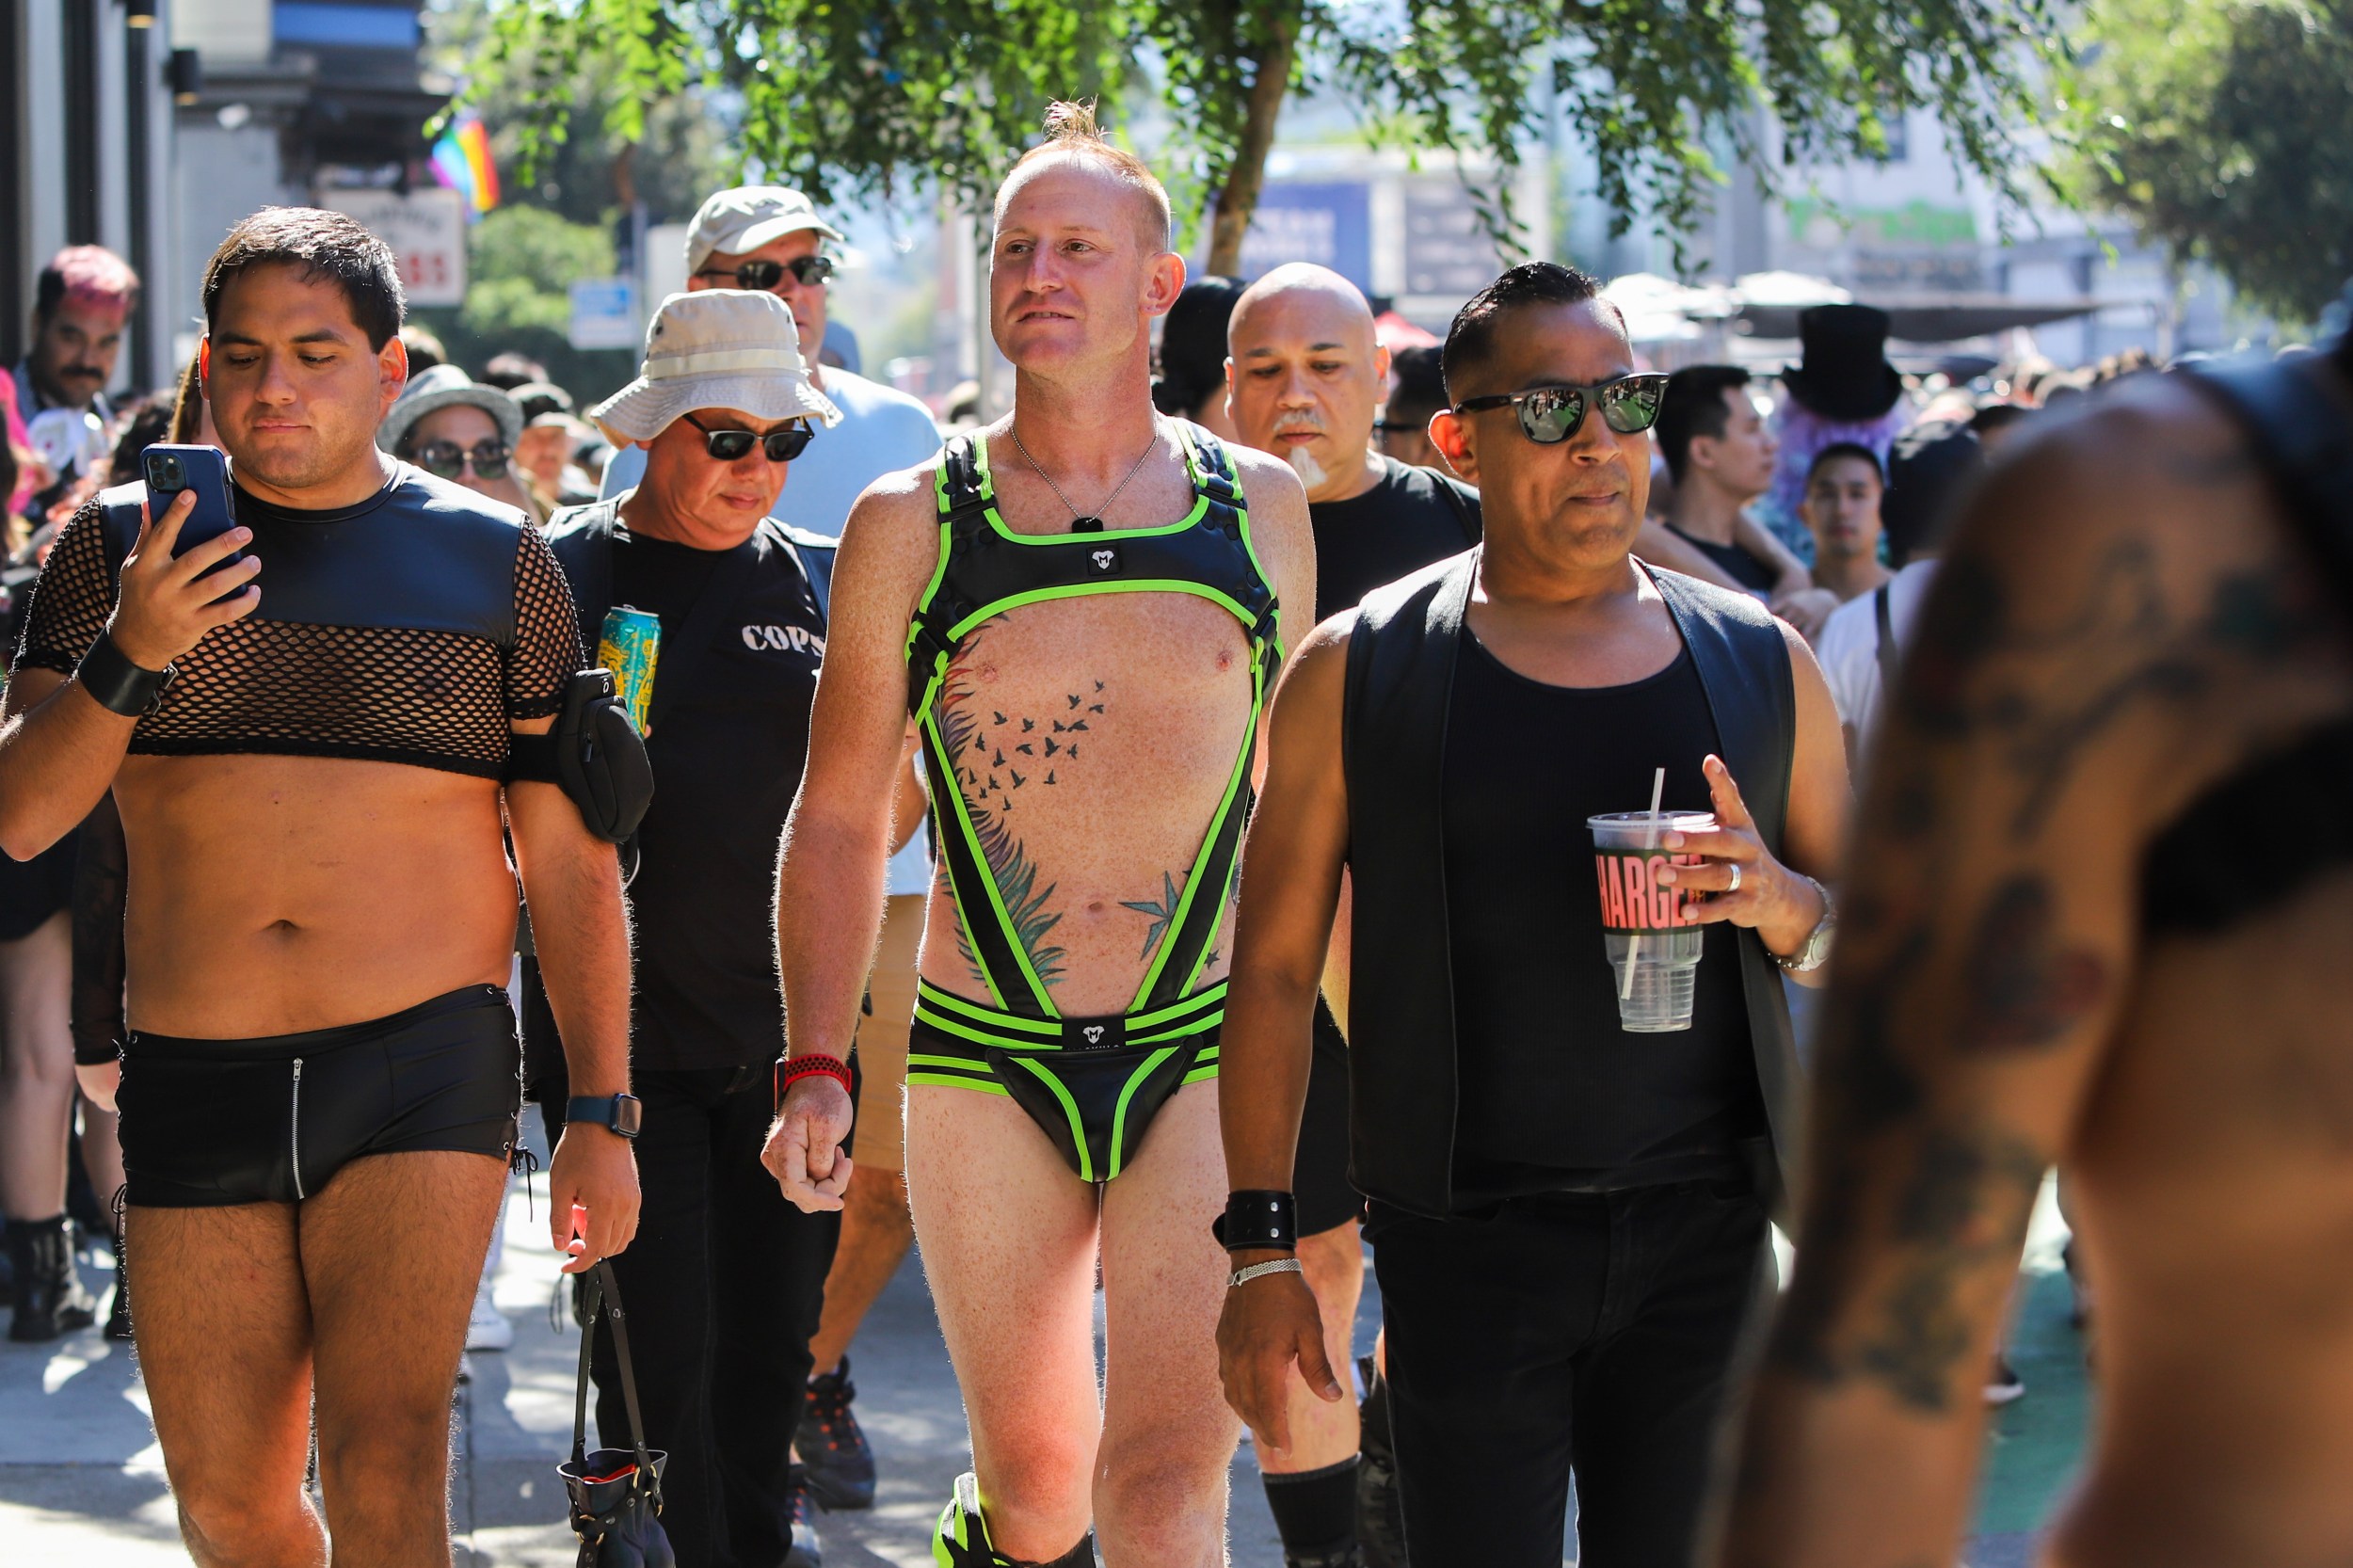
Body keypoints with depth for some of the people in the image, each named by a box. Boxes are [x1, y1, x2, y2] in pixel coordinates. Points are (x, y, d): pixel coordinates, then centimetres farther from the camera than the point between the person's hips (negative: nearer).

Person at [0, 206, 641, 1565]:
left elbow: (571, 857, 5)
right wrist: (128, 656, -18)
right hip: (193, 1079, 2)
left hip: (424, 1059, -2)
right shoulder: (120, 545, 6)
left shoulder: (494, 560, 4)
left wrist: (602, 1116, 0)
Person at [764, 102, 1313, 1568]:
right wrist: (816, 1067, -1)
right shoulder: (910, 526, 2)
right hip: (986, 1065, 0)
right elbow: (839, 817, 8)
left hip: (1204, 1062, 0)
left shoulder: (1262, 510, 5)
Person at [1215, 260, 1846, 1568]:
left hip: (1705, 1231, 3)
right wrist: (1262, 1249, -3)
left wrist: (1776, 902, -9)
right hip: (1468, 1247, -2)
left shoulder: (1760, 663, 10)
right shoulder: (1357, 674, 3)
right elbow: (1276, 967, 3)